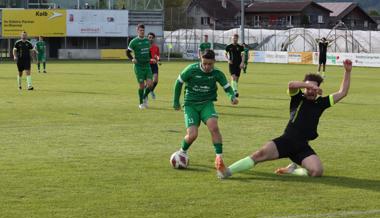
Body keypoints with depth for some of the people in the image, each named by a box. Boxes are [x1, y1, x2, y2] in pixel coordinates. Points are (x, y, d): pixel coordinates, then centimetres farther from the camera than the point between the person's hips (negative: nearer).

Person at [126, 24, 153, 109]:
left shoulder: (147, 41, 10)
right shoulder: (134, 42, -6)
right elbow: (128, 52, 0)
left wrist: (151, 58, 11)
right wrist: (132, 59, -16)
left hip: (147, 65, 4)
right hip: (138, 66, -4)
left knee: (150, 84, -8)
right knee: (141, 85, -3)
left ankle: (145, 97, 20)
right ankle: (141, 103, 12)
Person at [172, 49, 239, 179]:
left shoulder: (217, 73, -8)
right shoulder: (192, 70, -13)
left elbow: (227, 87, 3)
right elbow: (179, 82, 2)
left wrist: (232, 97, -20)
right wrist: (176, 102, 9)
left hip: (207, 104, 1)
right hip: (191, 105, -1)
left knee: (214, 127, -27)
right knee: (192, 135, -16)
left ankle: (219, 161, -25)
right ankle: (182, 152, 19)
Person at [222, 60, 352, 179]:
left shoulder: (321, 103, 15)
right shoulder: (298, 98, 7)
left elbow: (342, 93, 19)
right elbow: (291, 85, -15)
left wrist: (347, 72, 13)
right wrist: (311, 85, -18)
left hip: (303, 147, 3)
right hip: (287, 140, -3)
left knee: (317, 171, -22)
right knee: (262, 153, -25)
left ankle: (291, 170, 6)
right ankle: (227, 171, -24)